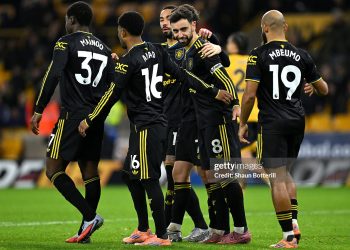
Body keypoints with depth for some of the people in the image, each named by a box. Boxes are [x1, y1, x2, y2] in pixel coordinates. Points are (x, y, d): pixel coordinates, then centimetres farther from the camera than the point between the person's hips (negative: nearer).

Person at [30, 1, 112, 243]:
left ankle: (90, 216, -16)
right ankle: (85, 232, 6)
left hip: (73, 115, -7)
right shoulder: (104, 48, 16)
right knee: (90, 172, 7)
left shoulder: (66, 43, -4)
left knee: (54, 169, -3)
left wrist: (38, 110, -14)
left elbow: (53, 75, -15)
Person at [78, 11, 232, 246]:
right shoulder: (157, 51, 9)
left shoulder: (128, 61, -13)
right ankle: (143, 230, 23)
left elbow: (112, 94, -12)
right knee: (131, 175, 17)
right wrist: (213, 92, 13)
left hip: (145, 128, -9)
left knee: (150, 180, -6)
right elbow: (182, 75, 8)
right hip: (158, 122, 9)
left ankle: (161, 235, -5)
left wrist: (89, 120, -3)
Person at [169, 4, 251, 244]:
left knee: (225, 175, -9)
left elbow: (224, 78, -22)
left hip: (218, 119, -10)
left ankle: (241, 230, -6)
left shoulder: (202, 49, -12)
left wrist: (235, 103, -32)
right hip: (205, 122, 10)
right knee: (211, 175, 9)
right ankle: (220, 230, 13)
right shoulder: (188, 52, 16)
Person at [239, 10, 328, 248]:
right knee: (285, 173, 21)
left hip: (272, 123, -5)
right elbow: (324, 89, 17)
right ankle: (294, 223, 9)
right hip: (297, 121, 5)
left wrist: (243, 123, 1)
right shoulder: (301, 56, 7)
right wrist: (312, 86, 39)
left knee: (277, 178, -3)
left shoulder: (258, 55, -6)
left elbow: (250, 95, -11)